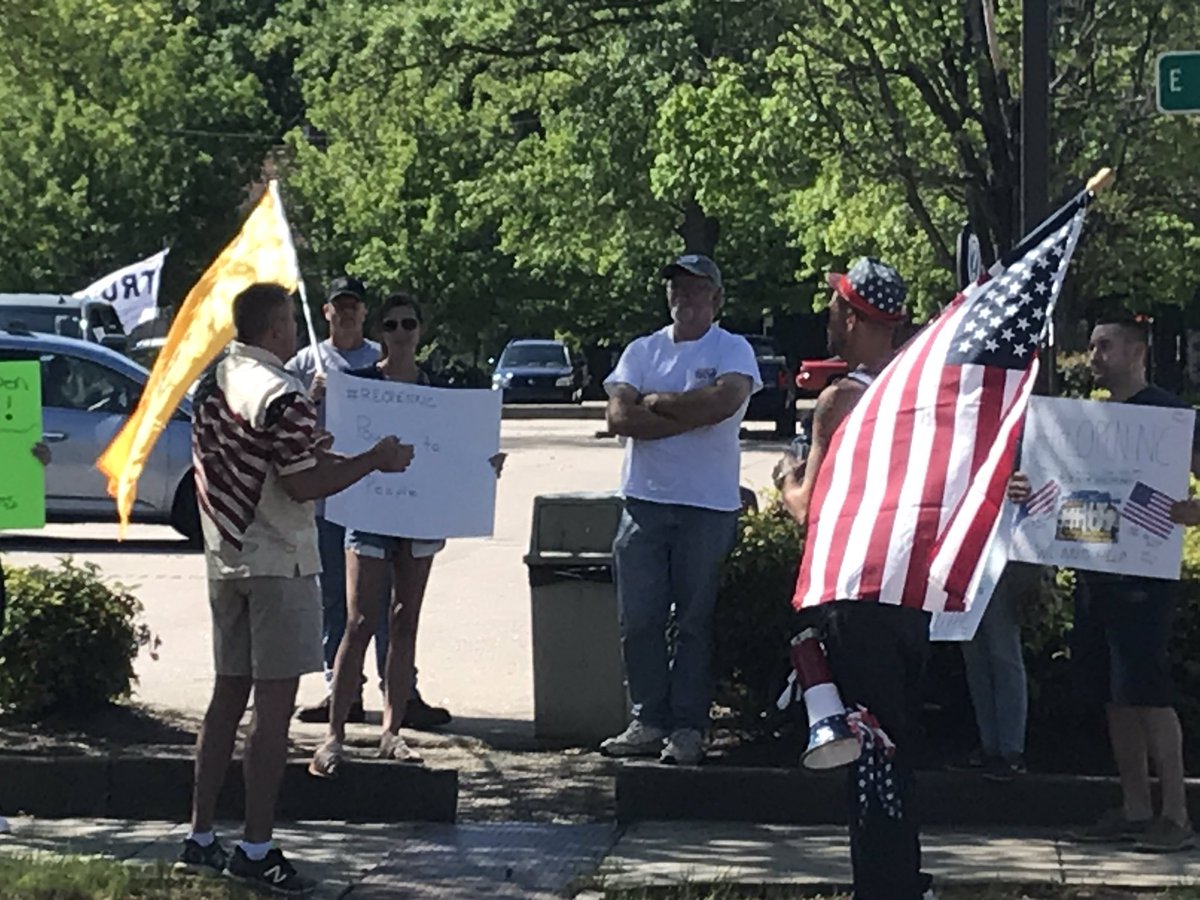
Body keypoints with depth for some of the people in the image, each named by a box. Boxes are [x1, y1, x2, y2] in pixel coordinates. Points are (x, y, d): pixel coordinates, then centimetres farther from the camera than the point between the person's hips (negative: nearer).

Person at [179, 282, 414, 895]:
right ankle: (255, 850, -3)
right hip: (278, 564, -8)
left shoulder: (212, 384, 10)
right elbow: (303, 487, -19)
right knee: (273, 707, -4)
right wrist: (373, 460, -9)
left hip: (225, 561, 8)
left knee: (228, 696, 13)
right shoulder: (282, 396, -17)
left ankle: (201, 837, 16)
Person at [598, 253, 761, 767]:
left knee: (696, 621, -1)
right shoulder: (642, 352, 12)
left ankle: (688, 729, 4)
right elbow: (618, 417, -2)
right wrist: (690, 415, -11)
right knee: (639, 620, 3)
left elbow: (724, 401, -19)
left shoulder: (732, 351, 2)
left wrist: (656, 402, -7)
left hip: (709, 506, -4)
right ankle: (648, 721, 11)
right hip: (644, 499, 4)